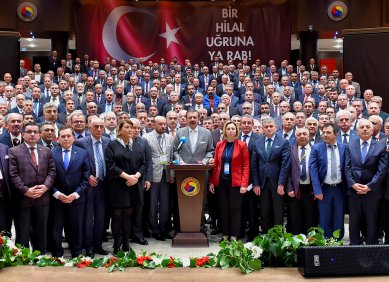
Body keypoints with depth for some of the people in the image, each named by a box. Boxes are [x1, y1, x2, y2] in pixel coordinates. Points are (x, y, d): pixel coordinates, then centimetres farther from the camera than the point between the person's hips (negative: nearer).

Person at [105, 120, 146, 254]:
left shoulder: (137, 146, 13)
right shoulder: (112, 145, -1)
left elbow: (142, 164, 9)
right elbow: (110, 164, -10)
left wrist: (136, 176, -10)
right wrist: (127, 176, -17)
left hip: (133, 186, 4)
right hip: (117, 185, -4)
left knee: (128, 214, 8)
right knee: (117, 215, -2)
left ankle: (126, 245, 15)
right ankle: (116, 245, 7)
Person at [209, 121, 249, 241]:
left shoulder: (242, 145, -1)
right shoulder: (219, 145, 9)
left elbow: (246, 166, -4)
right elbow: (215, 165, 10)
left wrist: (244, 184, -13)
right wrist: (211, 182, 2)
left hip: (235, 182, -3)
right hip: (221, 181, 3)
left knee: (235, 209, 1)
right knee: (223, 208, 6)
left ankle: (234, 236, 9)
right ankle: (225, 235, 15)